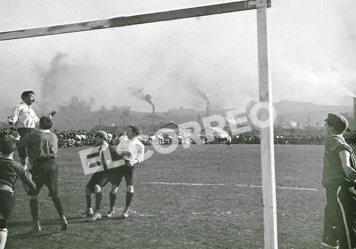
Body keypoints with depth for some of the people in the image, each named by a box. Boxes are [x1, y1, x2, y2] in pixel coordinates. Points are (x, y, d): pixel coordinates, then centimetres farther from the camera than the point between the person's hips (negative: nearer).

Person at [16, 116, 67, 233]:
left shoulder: (35, 136, -5)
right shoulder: (54, 136, 9)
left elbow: (19, 144, -4)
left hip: (39, 166, -3)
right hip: (52, 165, 4)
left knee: (33, 195, 11)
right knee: (54, 195, 15)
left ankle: (36, 224, 4)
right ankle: (62, 218, 1)